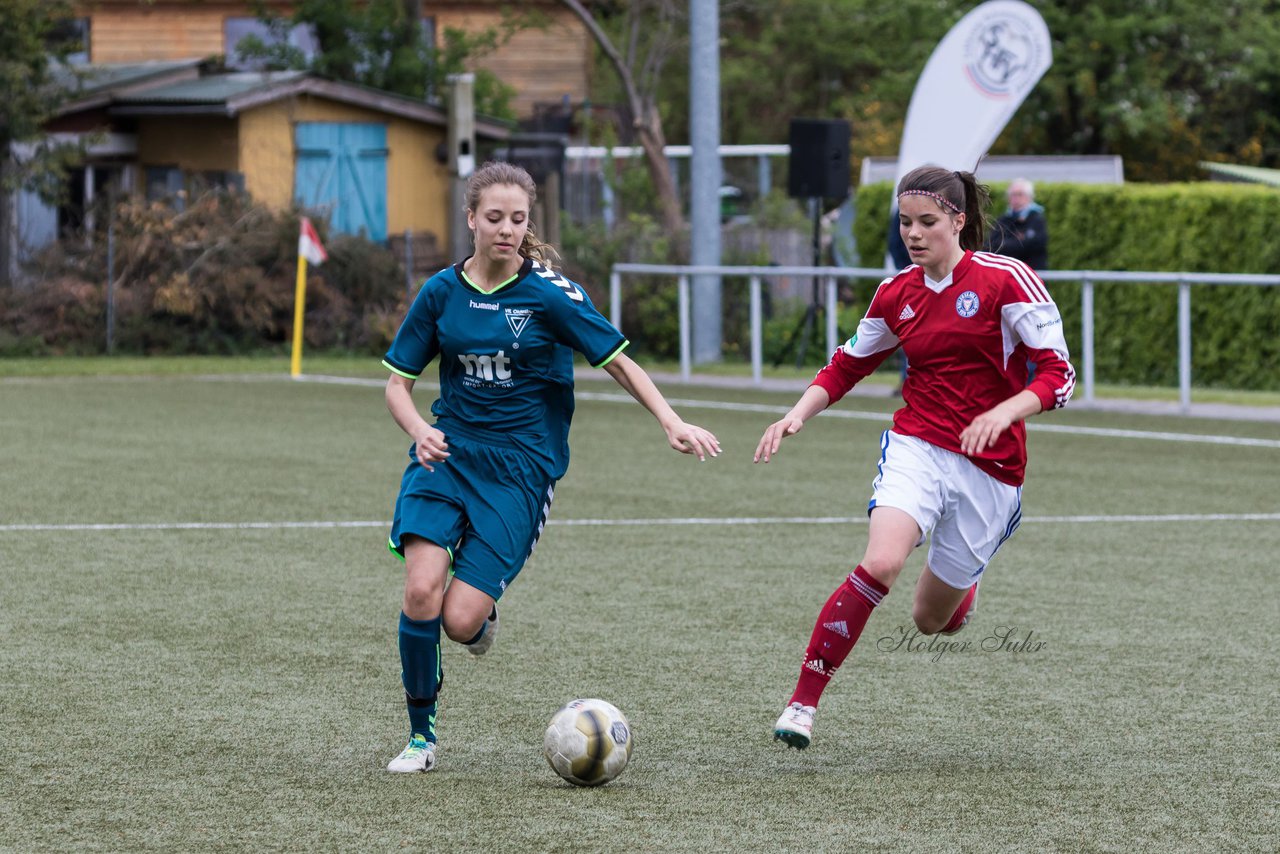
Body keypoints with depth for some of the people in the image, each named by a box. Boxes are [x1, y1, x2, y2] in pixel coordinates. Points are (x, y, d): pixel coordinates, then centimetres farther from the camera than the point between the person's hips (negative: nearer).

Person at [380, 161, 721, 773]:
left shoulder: (548, 294, -7)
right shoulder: (442, 292, 2)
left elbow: (618, 362, -2)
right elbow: (398, 382, 9)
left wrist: (673, 423, -16)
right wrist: (421, 432, -12)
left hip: (520, 470, -2)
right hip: (448, 454, 2)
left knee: (460, 621, -13)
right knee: (421, 592, -19)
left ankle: (484, 608, 27)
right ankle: (420, 736, 1)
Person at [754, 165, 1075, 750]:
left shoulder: (1005, 279, -8)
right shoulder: (896, 295, 6)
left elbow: (1058, 376, -10)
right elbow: (846, 366, 19)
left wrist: (1003, 413, -27)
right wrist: (796, 417, 3)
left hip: (990, 469, -2)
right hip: (916, 447, 2)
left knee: (932, 620, 7)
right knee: (880, 564, -28)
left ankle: (962, 582, 48)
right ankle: (803, 702, -22)